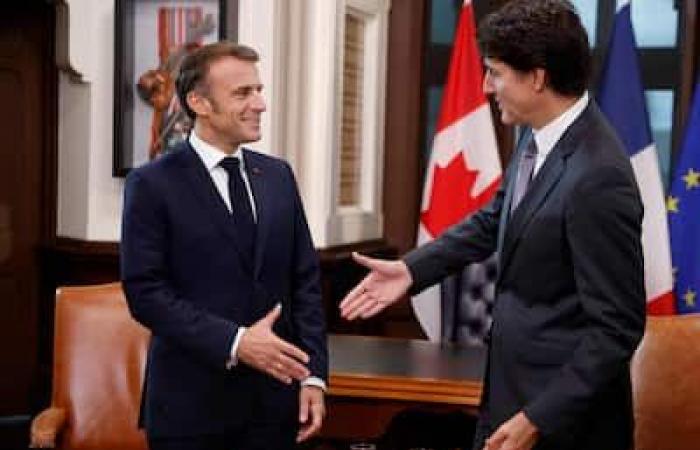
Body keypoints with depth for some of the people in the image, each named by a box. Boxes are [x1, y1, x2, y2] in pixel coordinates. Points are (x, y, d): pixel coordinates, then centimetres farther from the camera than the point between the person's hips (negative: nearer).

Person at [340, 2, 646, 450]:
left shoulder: (598, 178, -26)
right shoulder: (539, 137, 0)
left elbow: (617, 326, -23)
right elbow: (496, 221, 16)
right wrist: (411, 269, 8)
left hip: (564, 411, -8)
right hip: (513, 381, 8)